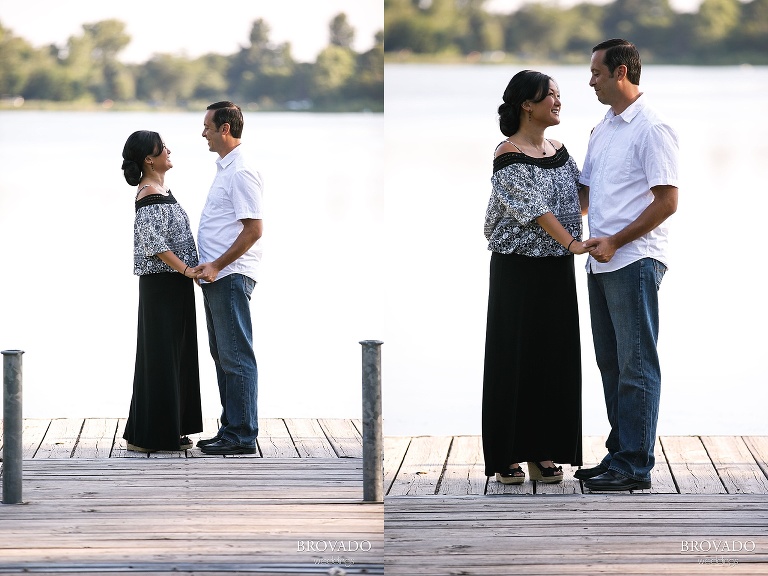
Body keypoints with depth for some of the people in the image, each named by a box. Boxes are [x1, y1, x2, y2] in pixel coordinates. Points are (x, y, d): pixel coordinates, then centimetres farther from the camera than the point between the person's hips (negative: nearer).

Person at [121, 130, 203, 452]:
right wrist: (185, 269, -22)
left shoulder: (160, 190, 14)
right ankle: (150, 435, 0)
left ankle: (170, 430, 18)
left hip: (174, 284, 10)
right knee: (160, 356, -5)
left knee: (176, 353, 12)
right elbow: (154, 243, -22)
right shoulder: (149, 196, -16)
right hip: (161, 284, -10)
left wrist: (193, 269, 18)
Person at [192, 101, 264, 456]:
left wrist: (217, 265, -19)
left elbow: (253, 229, -20)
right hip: (217, 277, 11)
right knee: (222, 356, 13)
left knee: (236, 356, -7)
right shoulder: (224, 169, 17)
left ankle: (242, 436, -5)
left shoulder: (240, 173, -15)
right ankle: (230, 429, 19)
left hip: (231, 277, -11)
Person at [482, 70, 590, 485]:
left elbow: (580, 197, 14)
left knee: (554, 355, 6)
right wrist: (572, 242, -27)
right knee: (513, 357, -1)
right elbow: (535, 208, -20)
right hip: (518, 268, -6)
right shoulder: (509, 156, -12)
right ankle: (507, 454, 5)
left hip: (556, 269, 7)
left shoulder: (558, 150, 10)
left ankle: (543, 451, 13)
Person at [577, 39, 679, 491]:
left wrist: (615, 241, -16)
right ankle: (619, 454, 19)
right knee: (611, 363, 12)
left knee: (636, 365, -6)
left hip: (634, 261, -9)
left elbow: (667, 201, -15)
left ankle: (635, 467, -4)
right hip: (602, 263, 9)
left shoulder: (651, 128, -10)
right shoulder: (602, 131, 17)